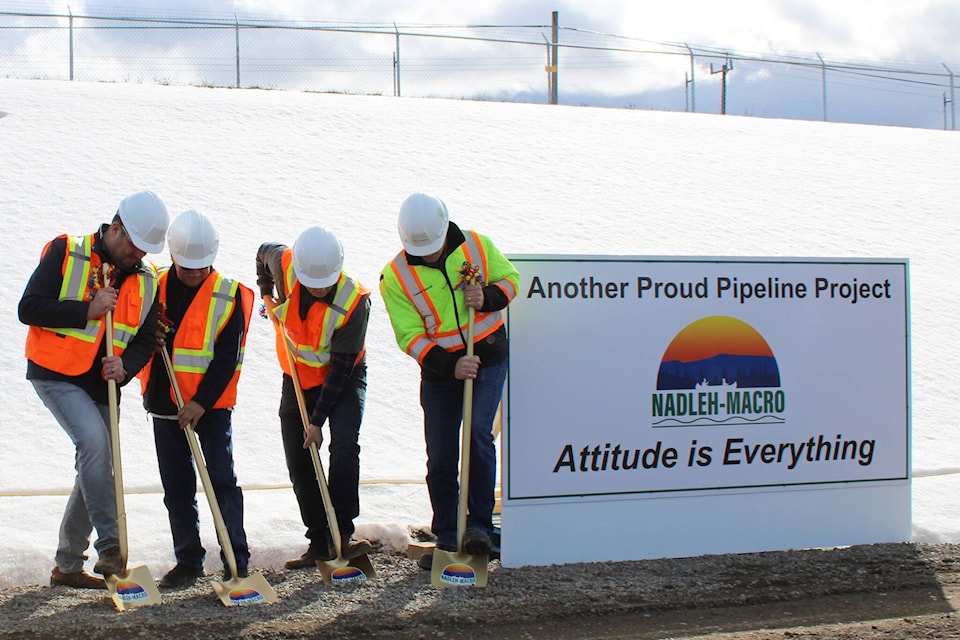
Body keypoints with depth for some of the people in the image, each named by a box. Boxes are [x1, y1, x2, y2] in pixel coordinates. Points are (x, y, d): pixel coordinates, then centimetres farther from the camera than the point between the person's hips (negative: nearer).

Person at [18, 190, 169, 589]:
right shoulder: (65, 253, -9)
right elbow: (29, 308, -14)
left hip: (103, 387, 6)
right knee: (94, 440, -27)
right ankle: (110, 548, -23)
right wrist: (87, 310, -20)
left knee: (97, 468, 7)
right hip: (56, 376, -6)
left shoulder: (146, 281, 5)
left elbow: (145, 341, 6)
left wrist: (125, 368, -15)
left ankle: (67, 566, 20)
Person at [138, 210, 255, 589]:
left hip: (211, 405, -4)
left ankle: (237, 561, -3)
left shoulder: (229, 296, -7)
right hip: (165, 404, 4)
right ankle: (188, 561, 19)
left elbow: (227, 358, -10)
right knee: (176, 488, 9)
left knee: (222, 480, -7)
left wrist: (202, 402, -16)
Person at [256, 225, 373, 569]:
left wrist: (318, 420, -25)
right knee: (299, 464, 3)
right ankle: (319, 543, 11)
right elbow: (264, 252, 6)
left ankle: (341, 534, -20)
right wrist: (267, 295, 7)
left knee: (344, 444, -25)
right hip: (297, 377, 4)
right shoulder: (283, 264, -22)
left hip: (344, 377, -4)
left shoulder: (354, 301, -30)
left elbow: (340, 369, -26)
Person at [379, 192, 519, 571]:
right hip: (439, 371, 1)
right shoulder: (395, 276, -11)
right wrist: (450, 365, -27)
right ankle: (447, 539, 15)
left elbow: (510, 278, 7)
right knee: (440, 458, 2)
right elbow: (410, 337, -14)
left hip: (488, 360, -1)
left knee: (478, 432, -21)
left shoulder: (476, 246, -6)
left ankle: (479, 525, -13)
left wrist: (488, 298, -16)